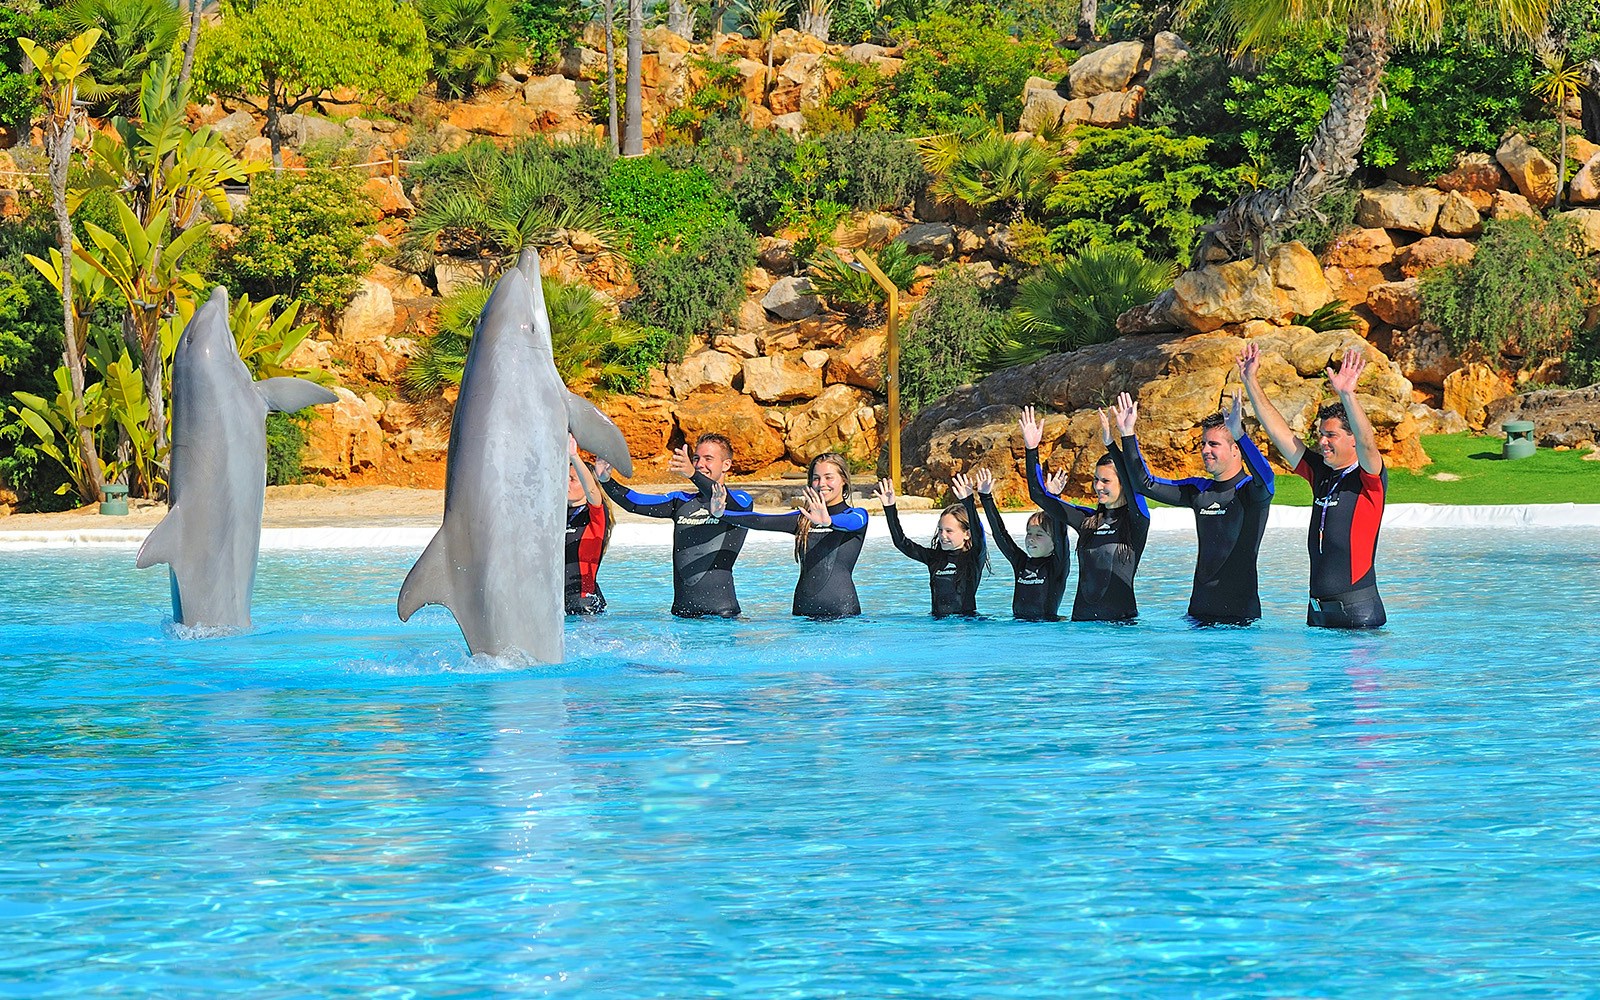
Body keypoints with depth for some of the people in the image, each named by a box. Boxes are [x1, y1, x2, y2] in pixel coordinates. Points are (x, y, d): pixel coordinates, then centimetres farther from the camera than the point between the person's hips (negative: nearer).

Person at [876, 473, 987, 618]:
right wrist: (890, 509, 2)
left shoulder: (974, 558, -2)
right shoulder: (935, 557, 12)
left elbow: (978, 537, -23)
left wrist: (968, 502, -37)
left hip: (967, 620, -4)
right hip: (938, 620, 4)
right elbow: (901, 542, 10)